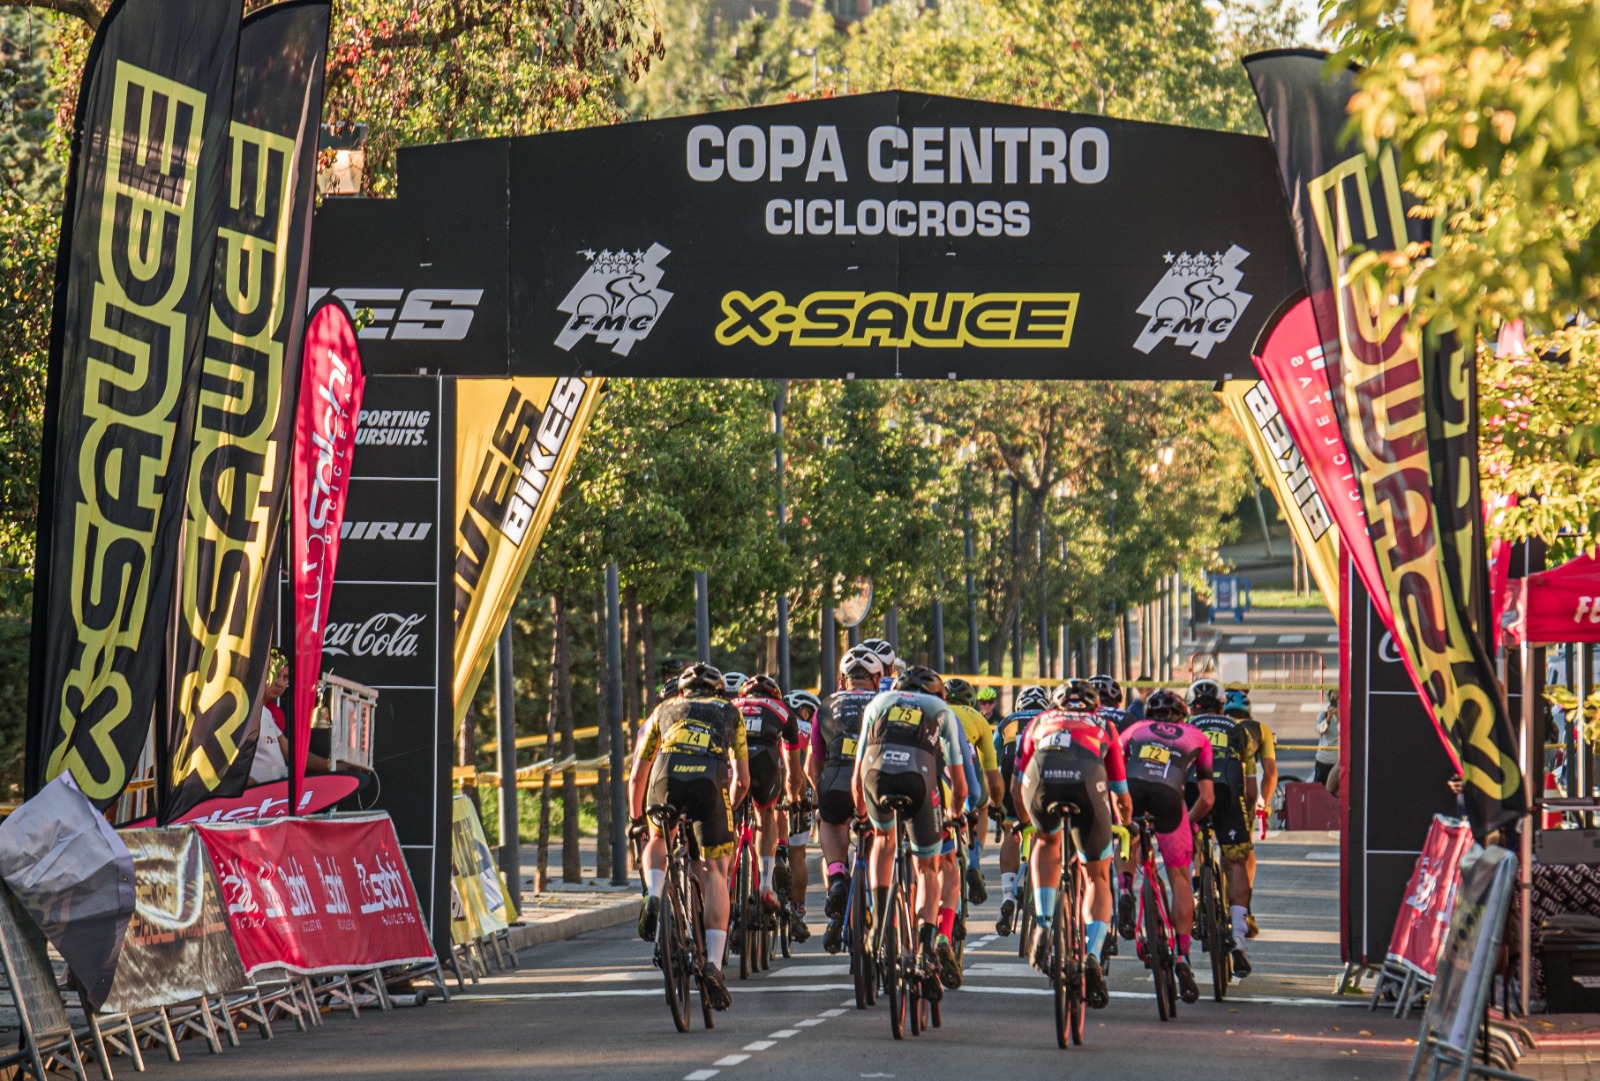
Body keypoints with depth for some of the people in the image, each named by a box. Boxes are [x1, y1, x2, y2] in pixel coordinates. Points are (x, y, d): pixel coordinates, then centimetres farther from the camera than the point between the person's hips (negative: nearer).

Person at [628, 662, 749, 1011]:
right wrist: (727, 810, 46)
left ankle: (653, 896, 3)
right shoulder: (729, 714, 31)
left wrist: (636, 819, 47)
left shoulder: (664, 710, 33)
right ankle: (714, 964, -8)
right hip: (711, 784, -1)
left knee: (657, 842, 32)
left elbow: (637, 776, 34)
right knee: (714, 874, 5)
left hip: (667, 780, 1)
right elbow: (743, 780, 28)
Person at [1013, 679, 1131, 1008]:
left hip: (1042, 779, 1)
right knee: (1098, 876, 17)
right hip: (1088, 781, -1)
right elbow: (1122, 798, 41)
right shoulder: (1104, 728, 38)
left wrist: (1024, 822, 59)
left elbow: (1016, 789, 41)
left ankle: (1043, 925, 15)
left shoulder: (1040, 721, 39)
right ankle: (1092, 954, -3)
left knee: (1047, 842, 34)